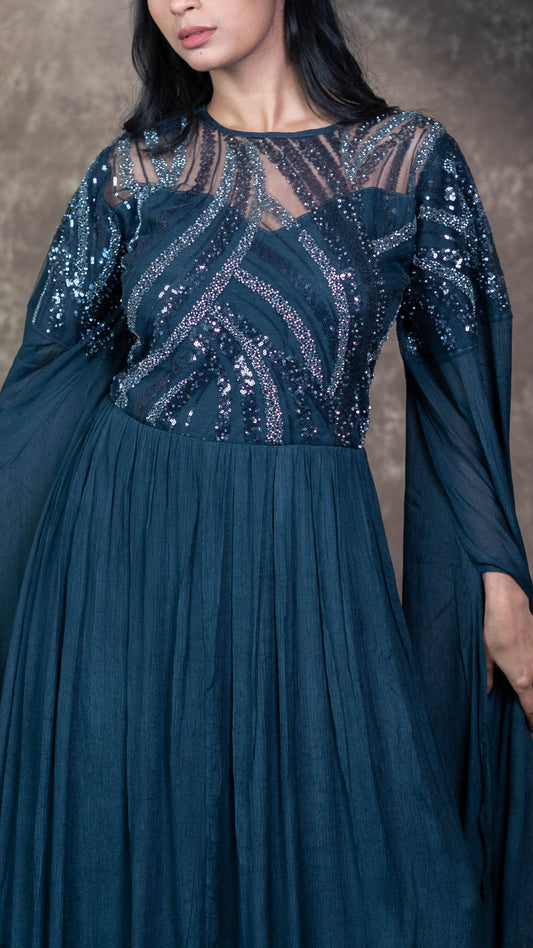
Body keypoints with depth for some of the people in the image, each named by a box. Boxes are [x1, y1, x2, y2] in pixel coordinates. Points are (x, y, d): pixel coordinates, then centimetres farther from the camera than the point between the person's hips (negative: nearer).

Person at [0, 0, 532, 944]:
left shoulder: (412, 158, 0)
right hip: (130, 546, 1)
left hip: (311, 553, -1)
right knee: (137, 832, 12)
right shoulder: (135, 169, 2)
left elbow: (455, 377, 3)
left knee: (350, 852, 8)